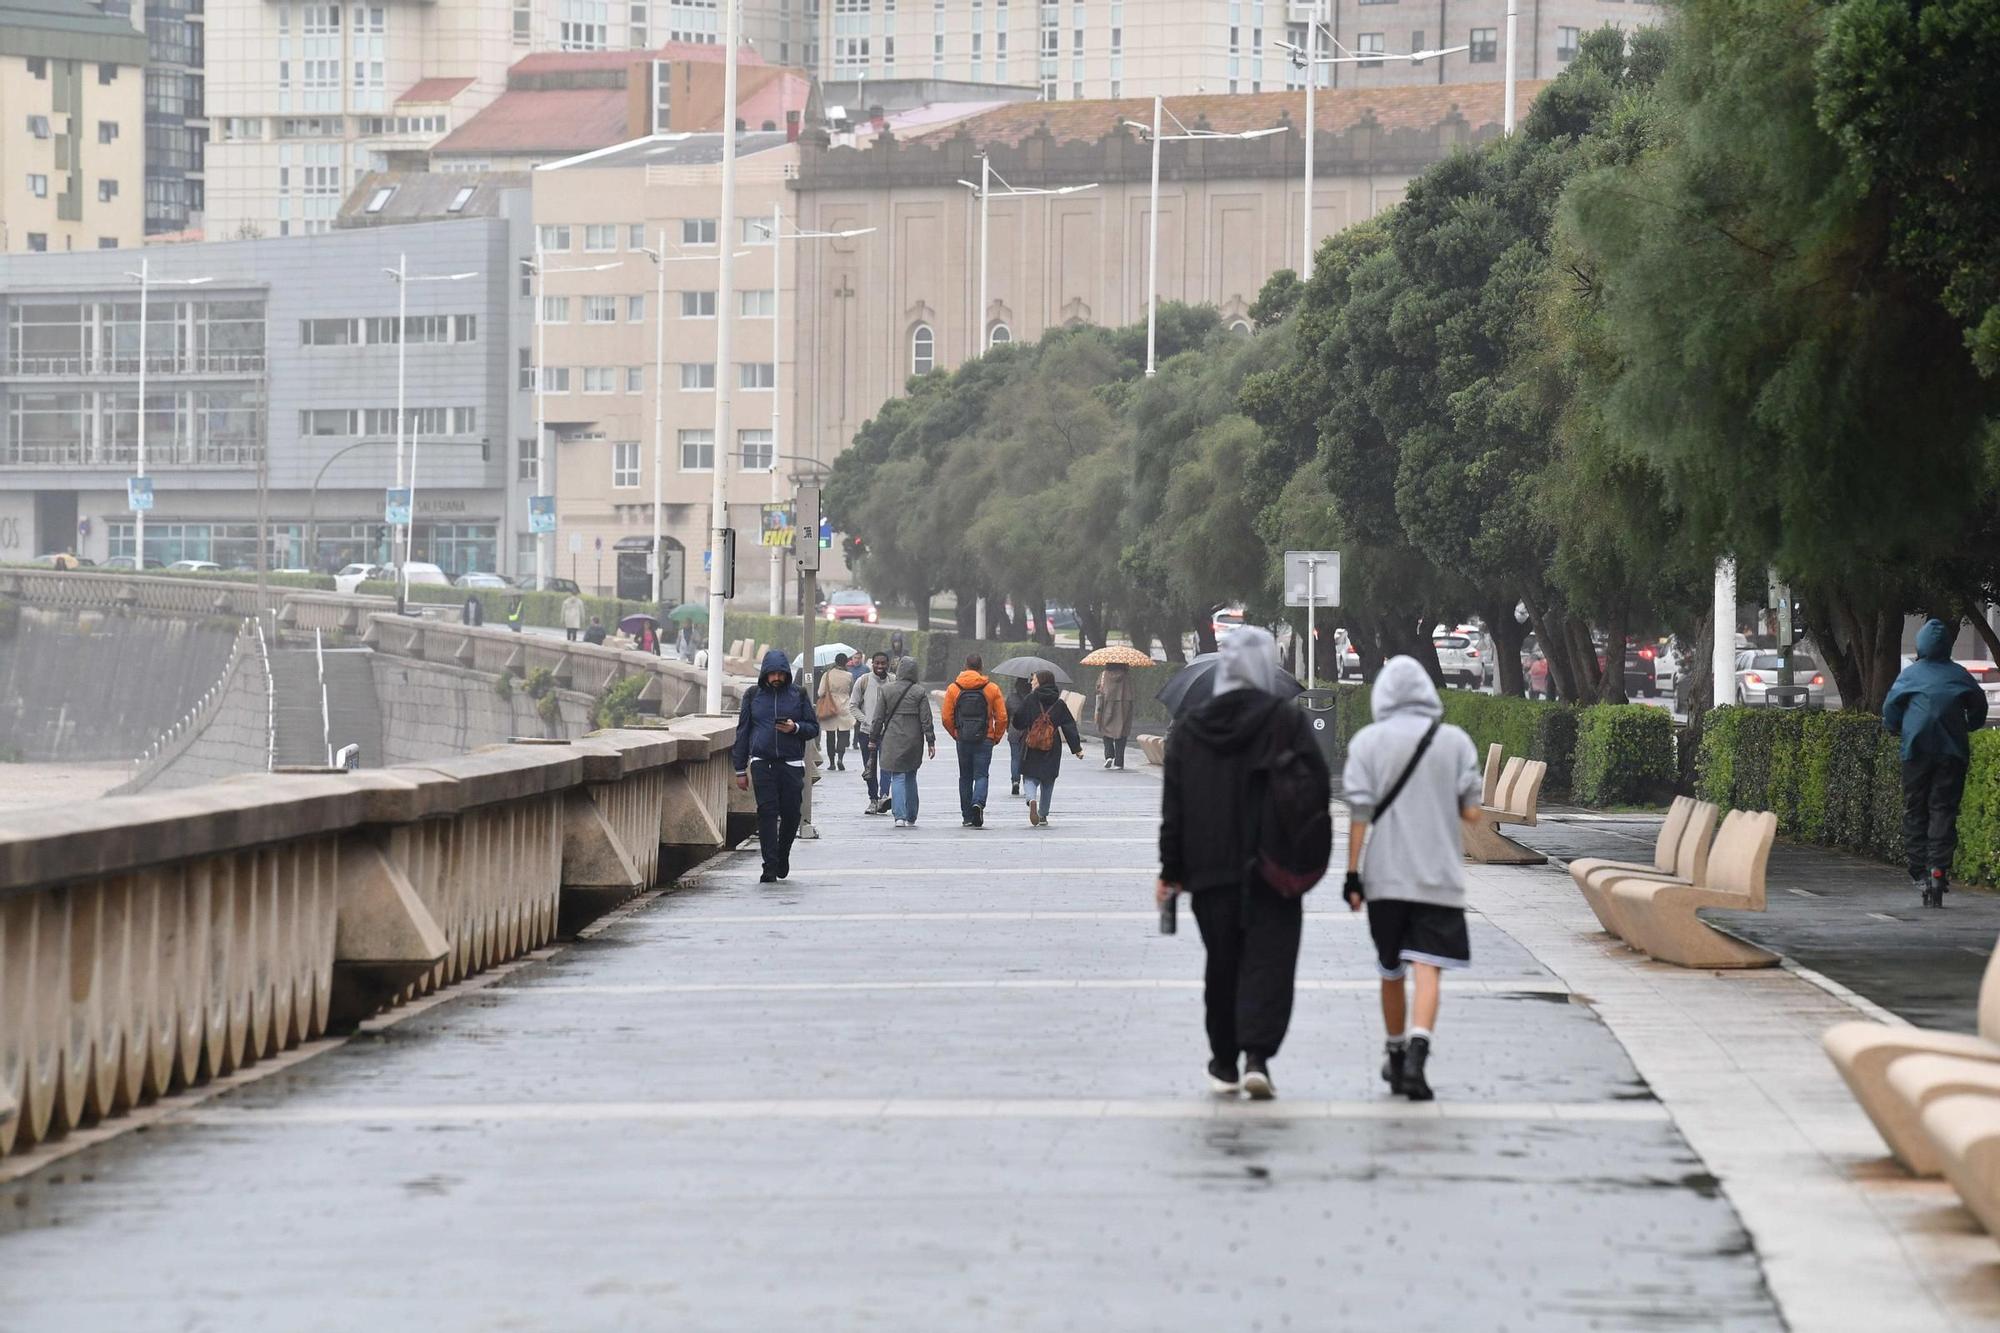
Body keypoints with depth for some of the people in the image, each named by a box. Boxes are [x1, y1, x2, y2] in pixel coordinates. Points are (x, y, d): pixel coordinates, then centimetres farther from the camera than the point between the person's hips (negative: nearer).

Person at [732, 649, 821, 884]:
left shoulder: (798, 695, 8)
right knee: (767, 812, -9)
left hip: (791, 764, 0)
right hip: (762, 763, 0)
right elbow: (742, 732, 12)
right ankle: (770, 867, -9)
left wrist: (795, 728, -12)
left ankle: (783, 855, 27)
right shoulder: (753, 695, 9)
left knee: (791, 813, 1)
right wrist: (740, 770, 8)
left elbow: (814, 727, 11)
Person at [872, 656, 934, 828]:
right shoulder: (920, 692, -4)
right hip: (913, 741, 1)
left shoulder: (887, 690, -2)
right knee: (911, 778, 14)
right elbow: (926, 719, -5)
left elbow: (878, 718, 1)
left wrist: (874, 739, 10)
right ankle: (911, 818, 18)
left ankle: (900, 816, -14)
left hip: (892, 740, -1)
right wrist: (930, 741, 0)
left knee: (897, 777, 0)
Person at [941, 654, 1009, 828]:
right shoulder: (992, 689, -2)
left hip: (963, 740, 1)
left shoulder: (953, 689, 1)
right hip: (985, 740, -1)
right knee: (981, 775, 1)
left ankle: (967, 816, 14)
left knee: (965, 777, 12)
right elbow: (1002, 718, -2)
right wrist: (997, 737, 12)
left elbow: (947, 718, 0)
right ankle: (978, 803, -27)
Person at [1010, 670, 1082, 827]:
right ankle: (1043, 815, 20)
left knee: (1030, 777, 4)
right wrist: (1077, 748, 5)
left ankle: (1032, 799, -27)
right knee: (1048, 781, 15)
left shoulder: (1031, 700, -5)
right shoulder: (1059, 704, 0)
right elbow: (1069, 727, 0)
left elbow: (1018, 722, -2)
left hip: (1031, 749, -2)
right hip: (1052, 749, 2)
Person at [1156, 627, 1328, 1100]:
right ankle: (1257, 1056, -19)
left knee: (1222, 965, 14)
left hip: (1210, 871, 3)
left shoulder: (1187, 731, 6)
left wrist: (1172, 871, 10)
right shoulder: (1287, 723, -5)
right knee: (1267, 963, -4)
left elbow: (1173, 808, 6)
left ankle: (1224, 1062, 19)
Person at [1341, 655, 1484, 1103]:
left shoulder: (1367, 741, 0)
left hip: (1384, 876, 1)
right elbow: (1471, 813, -1)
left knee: (1391, 970, 17)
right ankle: (1417, 1053, -28)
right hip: (1439, 878, -1)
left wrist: (1353, 875, -1)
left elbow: (1359, 814, -4)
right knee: (1427, 969, -8)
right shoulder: (1456, 741, 0)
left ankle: (1396, 1057, 29)